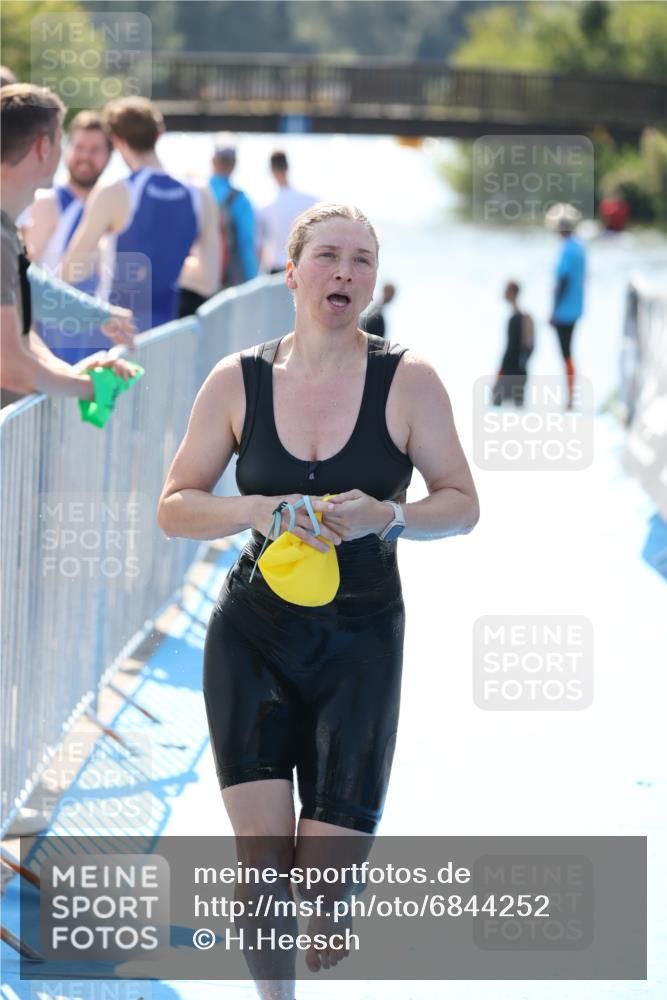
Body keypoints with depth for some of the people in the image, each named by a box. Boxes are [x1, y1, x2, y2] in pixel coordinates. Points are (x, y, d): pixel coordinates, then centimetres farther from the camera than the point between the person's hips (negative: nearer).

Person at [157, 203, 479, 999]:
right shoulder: (237, 381, -3)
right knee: (261, 854, -12)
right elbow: (173, 508, 1)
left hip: (360, 641, 0)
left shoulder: (408, 382, -6)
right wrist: (256, 511, -18)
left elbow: (462, 504, -1)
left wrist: (384, 517, -21)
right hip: (252, 634, 0)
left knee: (328, 864, -2)